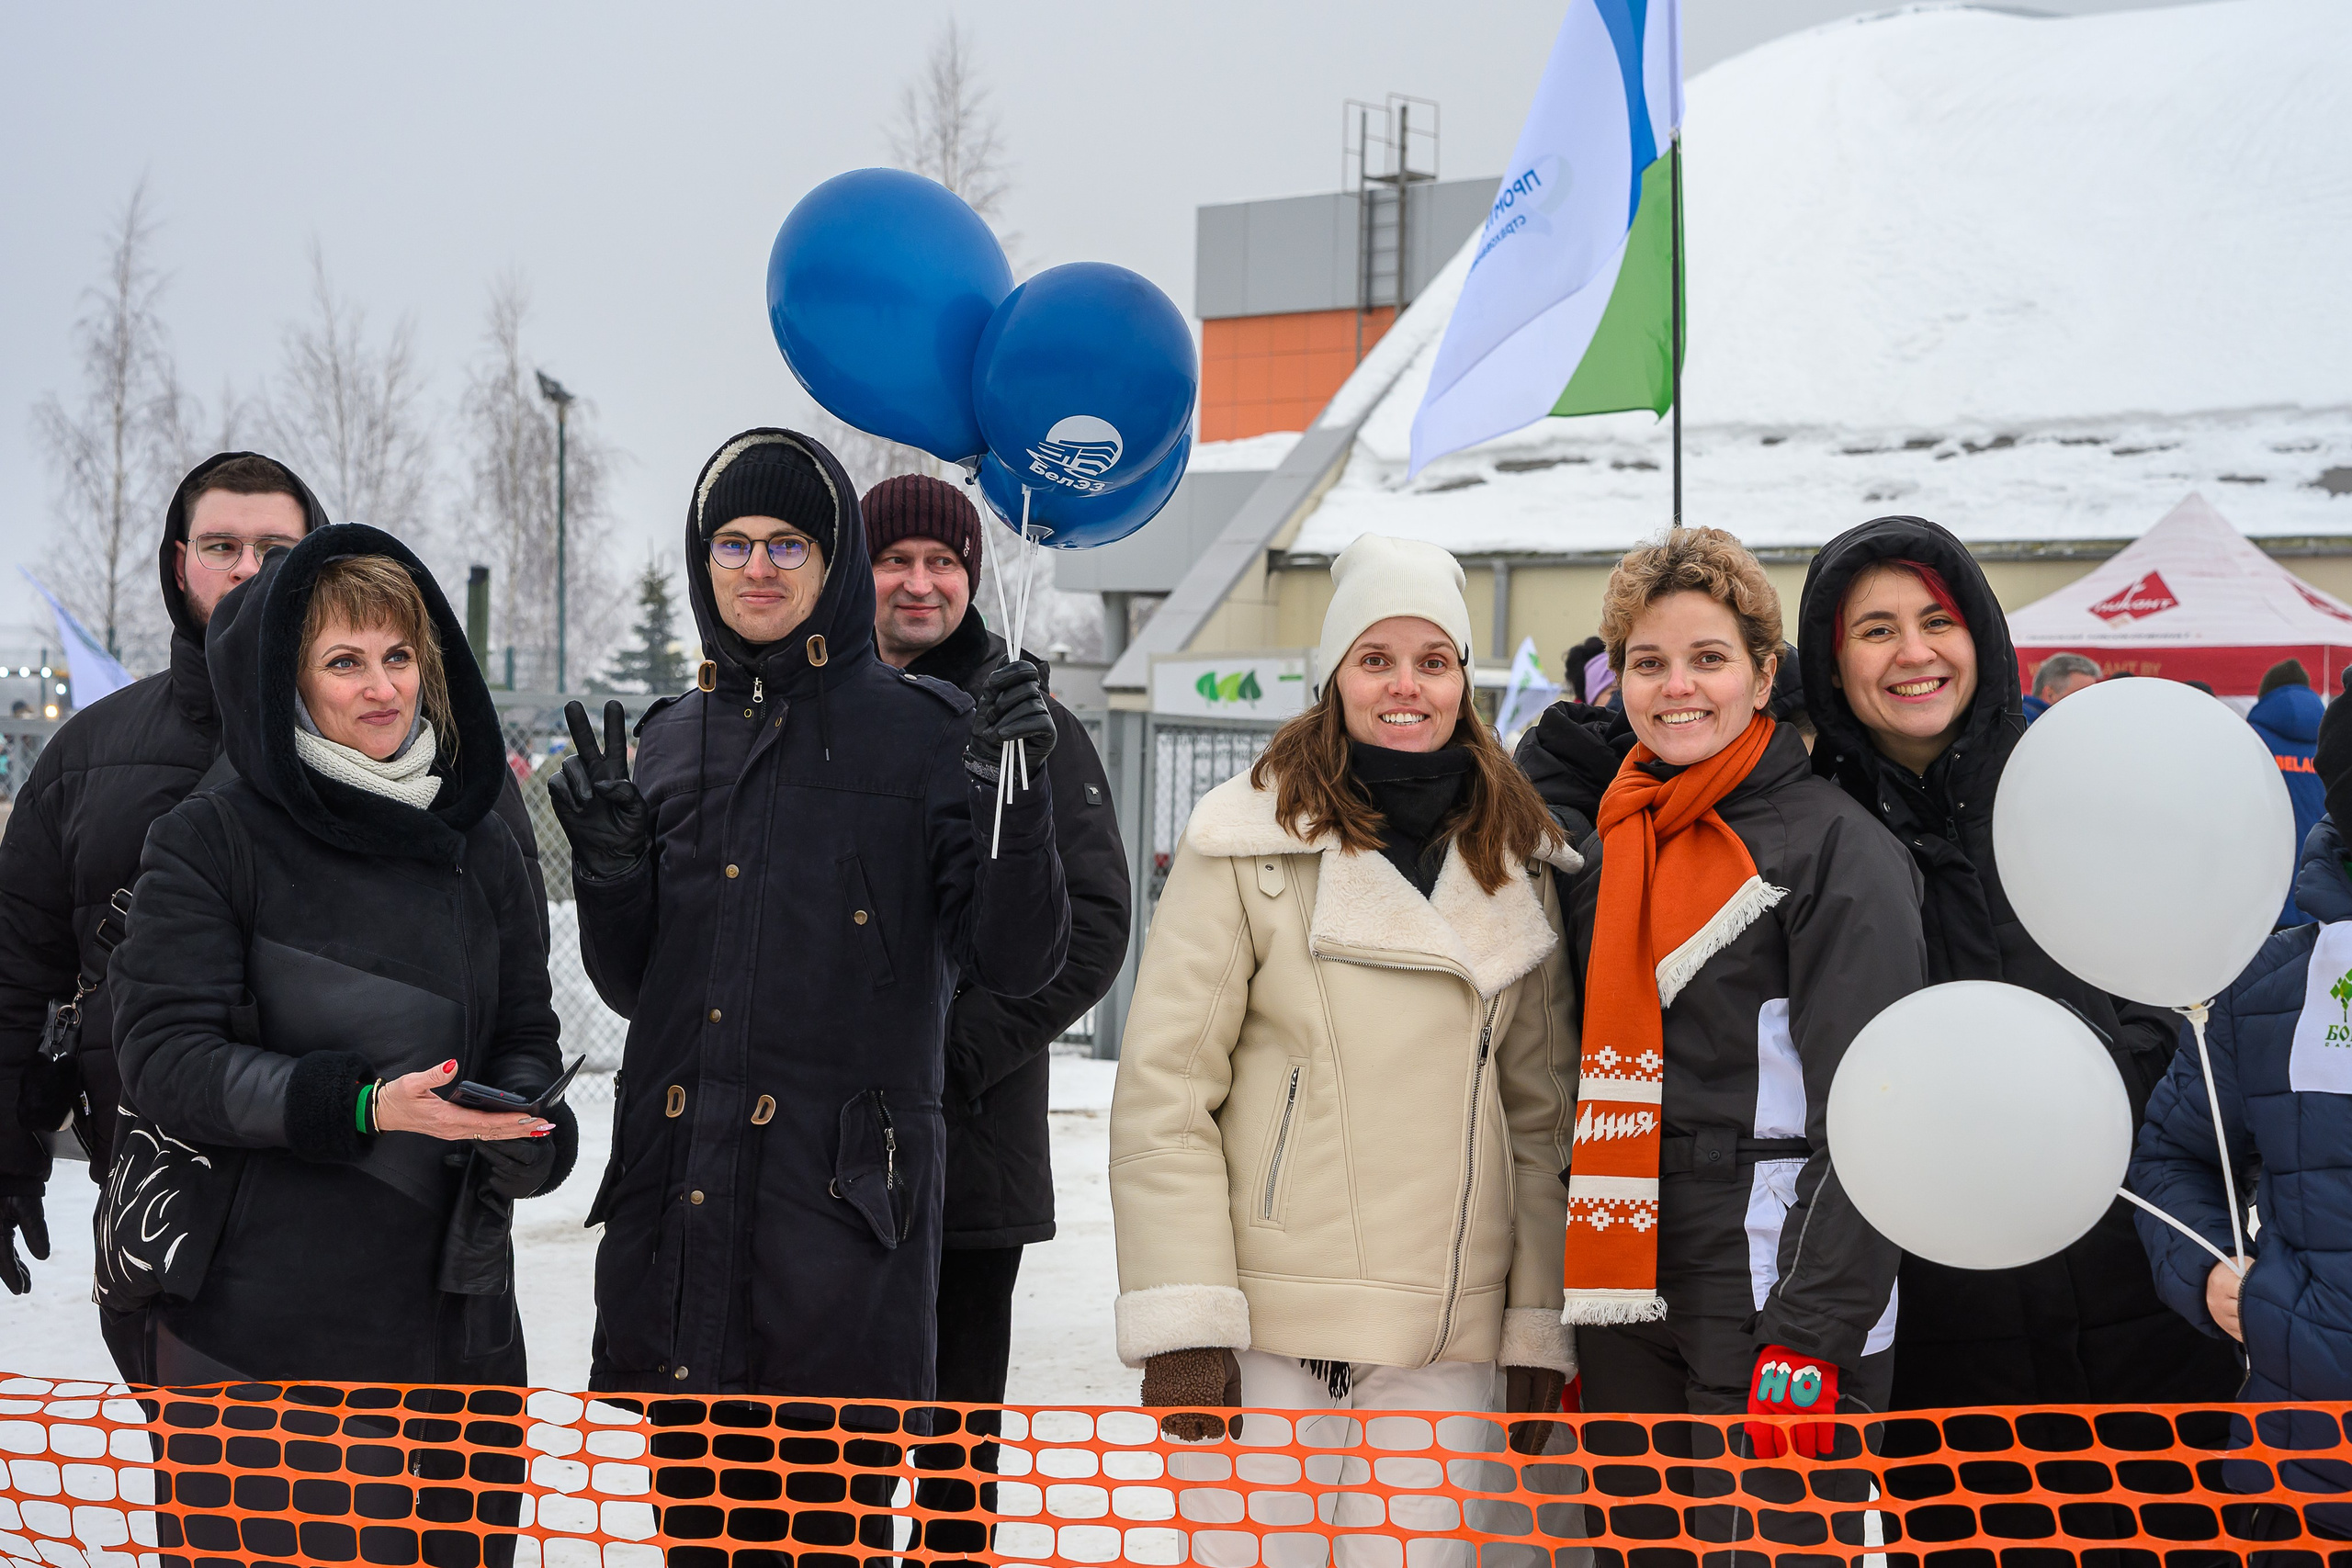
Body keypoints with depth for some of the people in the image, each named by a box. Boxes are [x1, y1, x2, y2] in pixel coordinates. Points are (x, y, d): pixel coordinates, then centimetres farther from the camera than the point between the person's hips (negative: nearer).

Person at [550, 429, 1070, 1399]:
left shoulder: (923, 731, 1)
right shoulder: (669, 739, 14)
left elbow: (1015, 964, -6)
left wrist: (1015, 804, -20)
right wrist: (609, 868, 1)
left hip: (843, 1202, -4)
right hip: (669, 1201, 4)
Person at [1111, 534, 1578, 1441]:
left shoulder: (1516, 864, 11)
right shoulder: (1250, 839, -2)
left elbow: (1541, 1111, 14)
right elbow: (1164, 1092, -6)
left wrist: (1540, 1333, 8)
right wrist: (1181, 1327, -12)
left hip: (1454, 1347, 3)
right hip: (1270, 1335, -3)